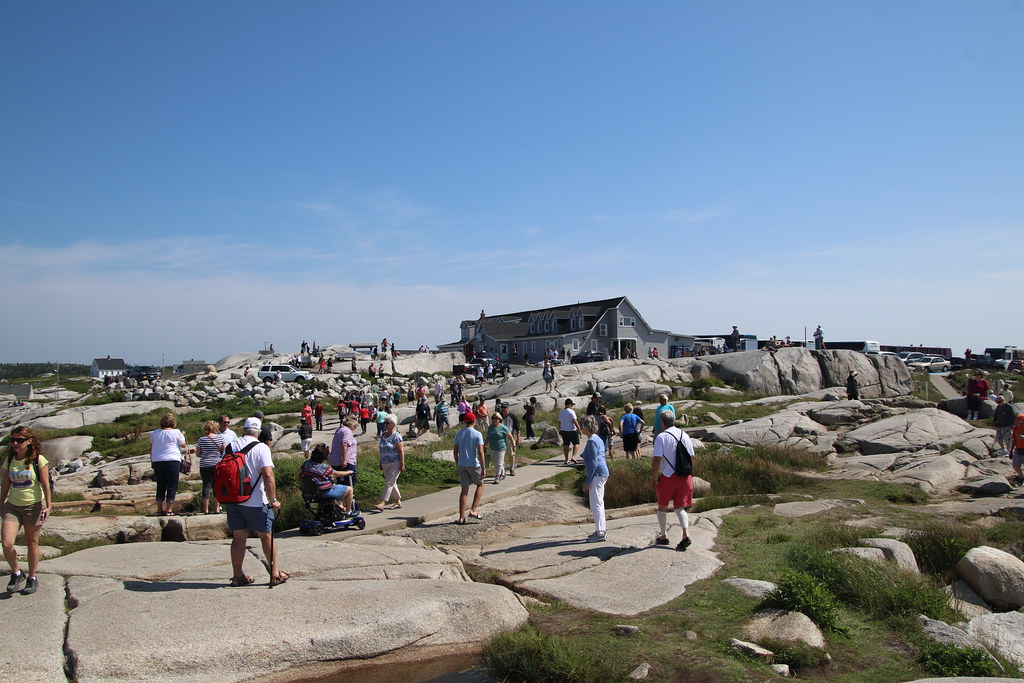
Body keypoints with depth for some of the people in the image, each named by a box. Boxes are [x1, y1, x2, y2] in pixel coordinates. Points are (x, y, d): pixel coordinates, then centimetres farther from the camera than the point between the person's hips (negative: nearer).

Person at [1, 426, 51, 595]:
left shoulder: (38, 460, -11)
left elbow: (45, 485, -9)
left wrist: (48, 506, -12)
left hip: (34, 506, -3)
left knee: (32, 544, 8)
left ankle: (32, 578, 24)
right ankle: (17, 573, 14)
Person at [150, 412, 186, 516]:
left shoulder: (155, 433, 8)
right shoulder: (176, 433, -6)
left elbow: (151, 447, 15)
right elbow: (183, 445, 4)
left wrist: (152, 459, 25)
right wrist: (183, 436, 21)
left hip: (157, 461, 5)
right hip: (173, 461, -5)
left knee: (160, 486, 14)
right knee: (172, 486, 1)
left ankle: (159, 509, 14)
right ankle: (168, 510, -1)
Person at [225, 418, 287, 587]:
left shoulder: (231, 447, 5)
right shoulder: (261, 448, -11)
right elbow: (268, 475, -21)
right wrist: (273, 500, -15)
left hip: (232, 501, 5)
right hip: (255, 502, -4)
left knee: (238, 537, 13)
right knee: (266, 536, 8)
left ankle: (237, 575, 19)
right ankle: (275, 574, 14)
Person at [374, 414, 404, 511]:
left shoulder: (396, 436, -12)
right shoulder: (383, 435, 10)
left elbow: (401, 451, -14)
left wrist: (402, 464, -16)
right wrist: (381, 463, 18)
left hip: (395, 464, -8)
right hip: (385, 463, 8)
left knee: (389, 483, -10)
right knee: (392, 483, 14)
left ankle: (382, 503, -14)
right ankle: (398, 502, 25)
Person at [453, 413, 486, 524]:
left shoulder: (458, 434, 6)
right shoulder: (477, 434, -8)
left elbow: (455, 451, 9)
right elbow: (480, 452, -15)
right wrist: (483, 468, -11)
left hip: (461, 465, 4)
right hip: (473, 464, -4)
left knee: (464, 490, 9)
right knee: (480, 485, 17)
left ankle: (461, 517, 7)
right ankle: (473, 510, 5)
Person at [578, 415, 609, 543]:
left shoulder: (592, 441, -15)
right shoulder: (598, 439, 15)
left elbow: (593, 463, -18)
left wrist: (587, 482, -15)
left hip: (597, 474, -10)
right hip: (602, 473, 10)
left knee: (595, 504, -6)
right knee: (599, 503, 16)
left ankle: (600, 532, -5)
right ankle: (602, 529, 23)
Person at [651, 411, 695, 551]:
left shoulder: (661, 437, -12)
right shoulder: (684, 435, 3)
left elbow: (656, 460, -16)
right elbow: (692, 457, 9)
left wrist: (653, 477, -7)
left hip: (667, 476, -4)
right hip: (684, 476, 4)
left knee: (662, 507, 15)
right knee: (680, 508, 11)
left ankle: (663, 536, 23)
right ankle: (686, 535, -8)